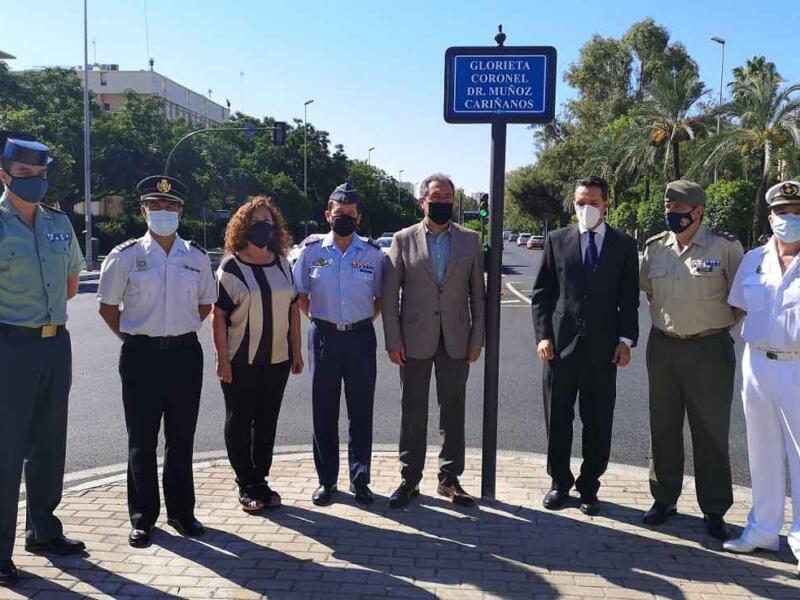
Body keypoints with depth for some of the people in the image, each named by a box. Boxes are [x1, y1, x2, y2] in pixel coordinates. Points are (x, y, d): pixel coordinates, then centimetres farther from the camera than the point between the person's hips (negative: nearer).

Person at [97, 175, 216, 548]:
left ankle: (181, 512, 25)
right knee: (142, 441, 6)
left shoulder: (197, 257, 5)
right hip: (141, 355, -2)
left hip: (185, 353, 2)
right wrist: (132, 339, 2)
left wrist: (182, 332, 8)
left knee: (181, 439, 11)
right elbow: (108, 306, 6)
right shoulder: (125, 256, -2)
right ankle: (142, 518, 19)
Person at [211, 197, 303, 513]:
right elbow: (218, 315, -8)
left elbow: (293, 308, 11)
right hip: (240, 362, -4)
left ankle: (260, 481, 23)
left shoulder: (283, 264, 8)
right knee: (240, 422, 5)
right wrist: (223, 359, -12)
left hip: (277, 359, 4)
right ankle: (246, 485, 17)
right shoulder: (230, 267, -6)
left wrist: (296, 351, 8)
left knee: (267, 421, 11)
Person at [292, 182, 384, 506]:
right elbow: (300, 295, 10)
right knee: (324, 412, 7)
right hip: (324, 336, 0)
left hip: (360, 337, 0)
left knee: (361, 411, 6)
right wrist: (318, 321, 4)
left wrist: (364, 322, 2)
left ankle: (360, 479, 19)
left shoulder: (373, 253, 1)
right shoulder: (312, 251, 1)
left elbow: (381, 297, 10)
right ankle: (326, 480, 20)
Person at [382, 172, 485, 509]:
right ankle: (409, 480, 18)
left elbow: (478, 293, 6)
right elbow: (390, 295, 0)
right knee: (413, 413, 7)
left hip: (456, 340, 1)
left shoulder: (470, 240, 6)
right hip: (415, 340, -1)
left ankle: (449, 479, 22)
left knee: (453, 412, 9)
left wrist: (477, 338, 0)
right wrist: (393, 340, -6)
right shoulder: (404, 240, 2)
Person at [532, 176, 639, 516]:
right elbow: (541, 293, 5)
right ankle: (560, 483, 25)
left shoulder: (624, 245, 6)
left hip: (603, 348, 0)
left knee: (598, 424, 7)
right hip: (560, 344, 0)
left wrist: (626, 340, -3)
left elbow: (629, 299, 6)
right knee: (558, 421, 8)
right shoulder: (557, 240, 6)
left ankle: (588, 487, 23)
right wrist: (543, 335, -4)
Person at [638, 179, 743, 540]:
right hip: (662, 347, 4)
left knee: (711, 432, 3)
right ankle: (664, 499, 26)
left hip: (709, 349, -4)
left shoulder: (725, 246, -8)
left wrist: (718, 325, 0)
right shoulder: (655, 247, 4)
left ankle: (714, 510, 16)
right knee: (663, 427, 12)